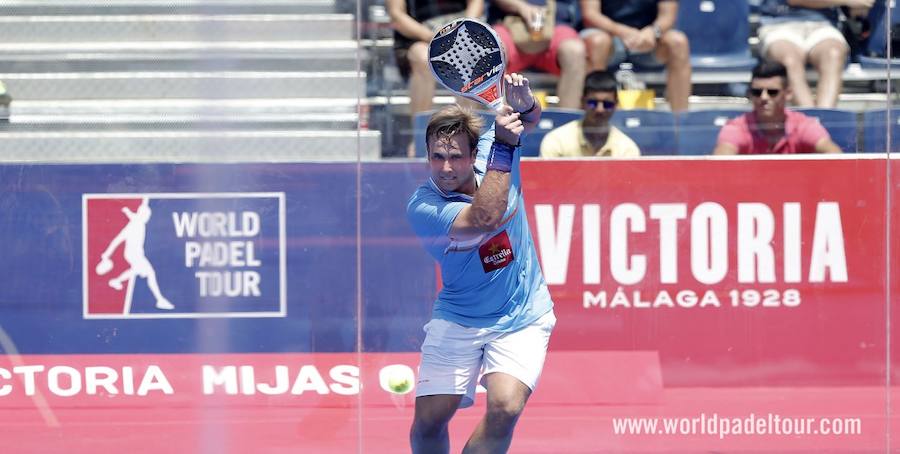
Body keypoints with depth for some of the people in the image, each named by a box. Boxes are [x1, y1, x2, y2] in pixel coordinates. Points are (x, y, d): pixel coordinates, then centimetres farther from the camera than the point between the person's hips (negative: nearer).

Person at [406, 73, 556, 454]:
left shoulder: (488, 151, -10)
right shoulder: (422, 207, -21)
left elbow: (529, 119, 6)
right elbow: (484, 219, -37)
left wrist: (524, 103, -19)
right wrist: (503, 147, -39)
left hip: (522, 319, 1)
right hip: (457, 319, -1)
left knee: (504, 408, -20)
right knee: (429, 418, -6)